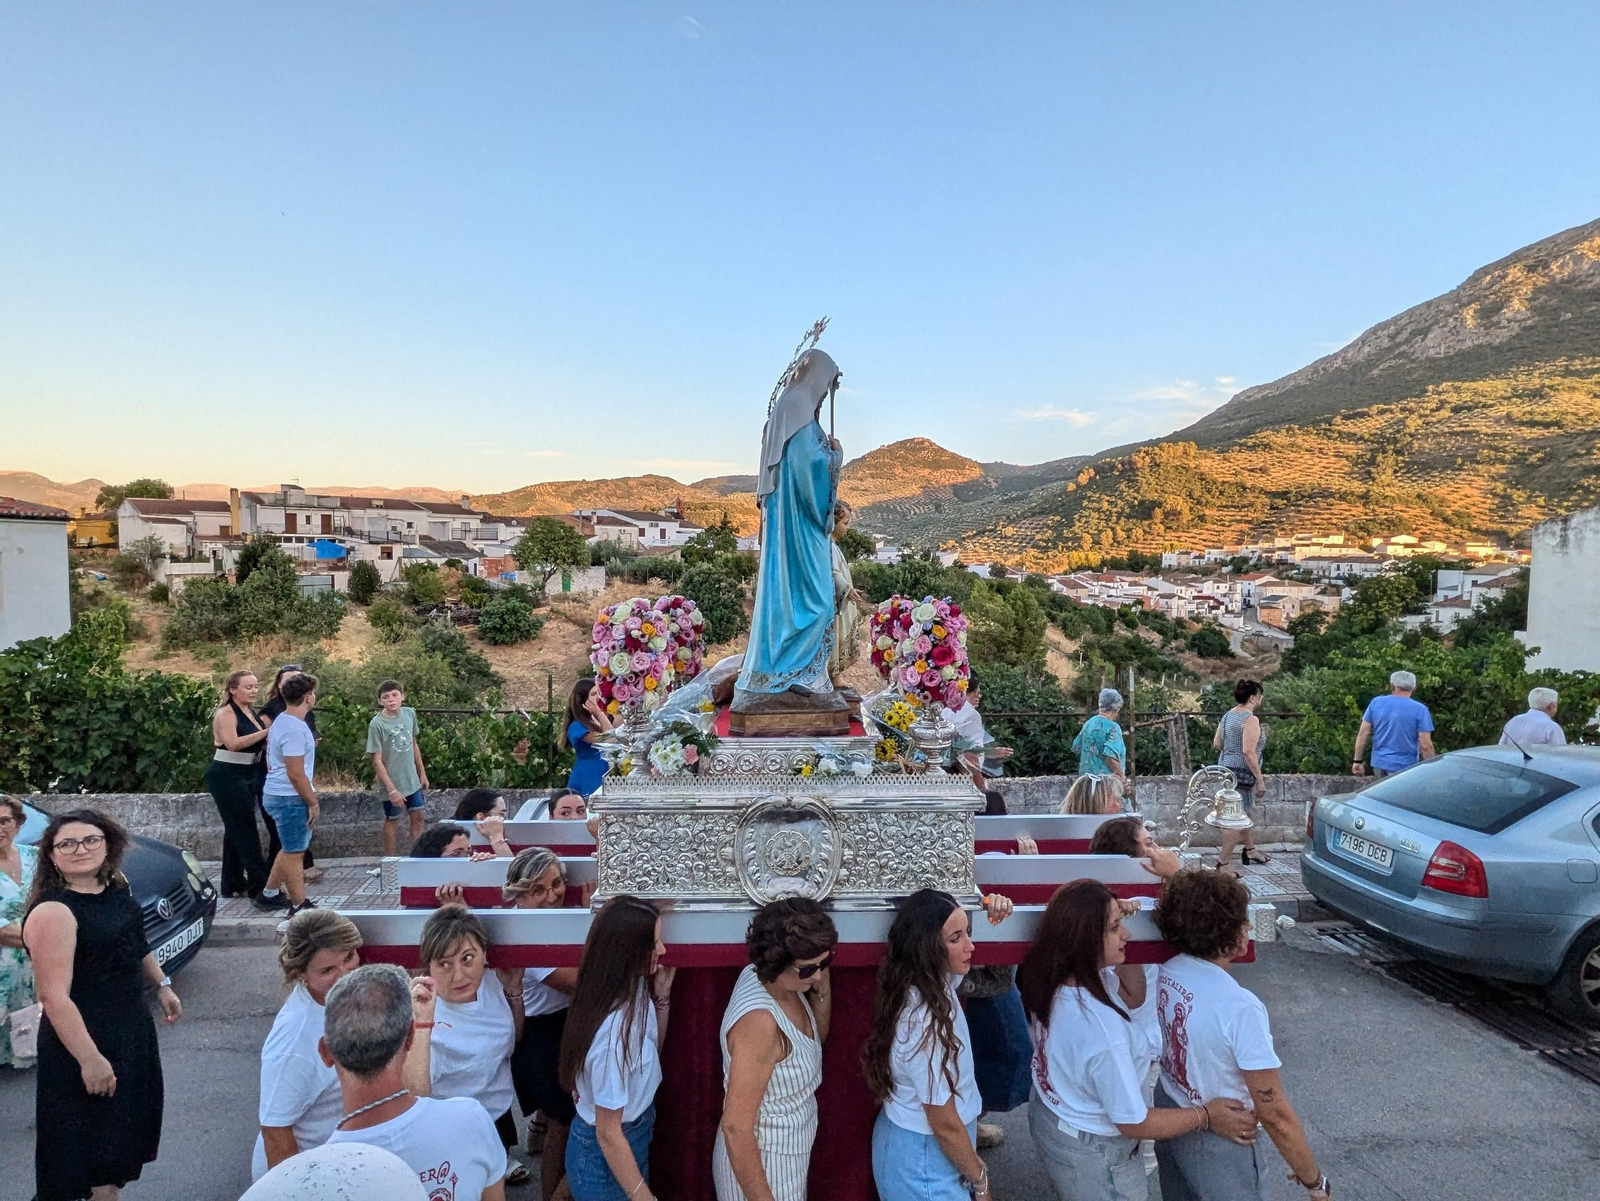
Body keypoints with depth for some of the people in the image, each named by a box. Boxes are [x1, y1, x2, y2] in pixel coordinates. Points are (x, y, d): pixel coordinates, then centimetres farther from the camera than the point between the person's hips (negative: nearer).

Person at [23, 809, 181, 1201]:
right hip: (86, 1034, -9)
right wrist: (90, 1058, -26)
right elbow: (54, 996, -26)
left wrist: (162, 985, 17)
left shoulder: (115, 886, 0)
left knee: (127, 1117, 23)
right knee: (90, 1130, 6)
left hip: (131, 1024, 9)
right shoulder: (52, 912, -25)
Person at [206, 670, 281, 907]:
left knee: (236, 830, 15)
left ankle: (233, 884, 24)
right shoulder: (226, 713, -12)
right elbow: (233, 743, -27)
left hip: (247, 777, 9)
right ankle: (263, 889, -10)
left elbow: (259, 744, 15)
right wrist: (266, 732, -29)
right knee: (246, 833, -9)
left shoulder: (251, 712, 12)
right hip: (226, 778, -9)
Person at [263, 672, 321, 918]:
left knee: (291, 848, 22)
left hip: (279, 794, 10)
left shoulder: (283, 720, 10)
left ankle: (270, 892, 30)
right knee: (295, 852, 0)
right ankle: (299, 906, 9)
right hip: (289, 798, -10)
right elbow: (295, 773, -24)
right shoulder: (294, 729, -23)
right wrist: (312, 802, -16)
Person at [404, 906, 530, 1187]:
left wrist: (514, 991, -11)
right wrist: (422, 1022, -45)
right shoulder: (422, 1011, -28)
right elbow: (415, 1099, -37)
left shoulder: (493, 988, -13)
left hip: (500, 1117, 5)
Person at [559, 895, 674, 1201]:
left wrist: (662, 996, -5)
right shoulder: (614, 1031, -35)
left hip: (632, 1137, 8)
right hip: (605, 1159, -8)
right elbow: (608, 1134, -25)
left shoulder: (632, 991, -11)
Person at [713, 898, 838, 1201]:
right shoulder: (759, 1019, -34)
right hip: (759, 1160, -8)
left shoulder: (767, 977, -9)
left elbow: (816, 1037, 9)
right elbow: (736, 1127, -29)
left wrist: (823, 989, -9)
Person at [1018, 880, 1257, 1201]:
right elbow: (1134, 1123, -25)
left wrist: (1122, 942, -14)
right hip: (1090, 1153, -7)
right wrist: (1207, 1117, -13)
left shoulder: (1055, 976, -16)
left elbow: (1133, 998, 1)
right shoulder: (1102, 1032, -39)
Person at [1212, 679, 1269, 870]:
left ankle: (1250, 850, 42)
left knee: (1245, 812, 25)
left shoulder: (1228, 715, 8)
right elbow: (1248, 752, -24)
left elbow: (1216, 744, 11)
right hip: (1241, 773, -10)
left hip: (1226, 768, 10)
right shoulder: (1250, 719, -18)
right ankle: (1222, 864, -4)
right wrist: (1259, 777, -18)